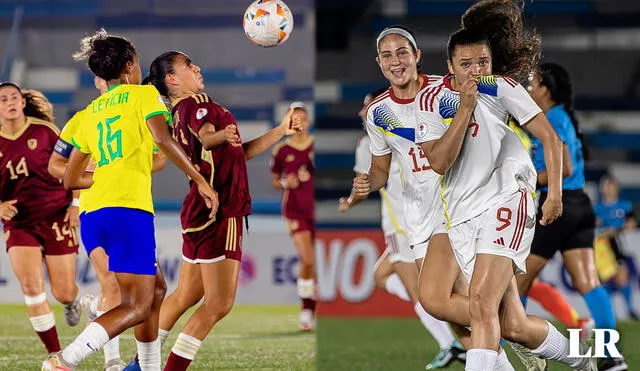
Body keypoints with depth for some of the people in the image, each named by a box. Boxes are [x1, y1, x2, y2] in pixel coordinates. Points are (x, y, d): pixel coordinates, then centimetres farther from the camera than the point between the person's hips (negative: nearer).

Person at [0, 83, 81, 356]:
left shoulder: (44, 130, -5)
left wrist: (75, 205, -4)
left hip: (56, 218, -1)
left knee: (64, 293, -2)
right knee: (31, 285, -18)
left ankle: (71, 302, 41)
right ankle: (55, 355, -6)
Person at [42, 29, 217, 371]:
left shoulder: (90, 113, 22)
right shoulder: (143, 94, 5)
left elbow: (70, 179, 24)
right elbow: (162, 138, -14)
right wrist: (200, 181, -13)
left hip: (93, 214, 7)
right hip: (129, 209, -7)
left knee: (154, 290, 22)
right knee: (137, 306, -10)